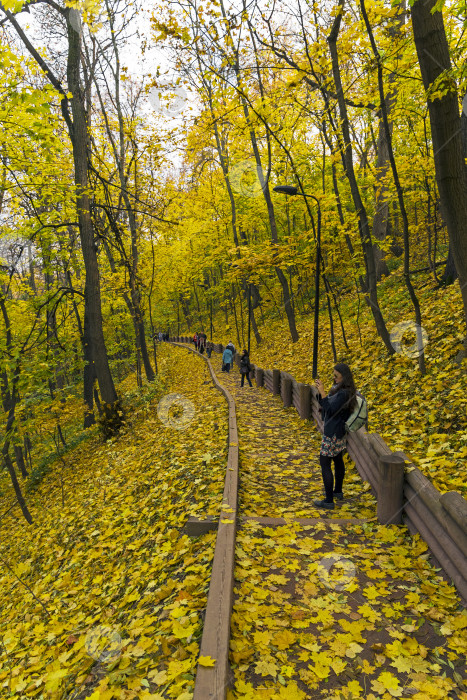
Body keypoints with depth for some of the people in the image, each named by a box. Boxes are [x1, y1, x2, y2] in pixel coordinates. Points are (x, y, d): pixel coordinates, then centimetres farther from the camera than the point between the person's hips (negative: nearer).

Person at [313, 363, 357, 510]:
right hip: (339, 431, 10)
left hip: (333, 434, -10)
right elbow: (324, 404, 9)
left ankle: (329, 500, 3)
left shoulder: (344, 393, -25)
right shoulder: (339, 388, 5)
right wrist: (320, 390, -5)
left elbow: (330, 410, -27)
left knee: (324, 464, -3)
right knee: (338, 460, 21)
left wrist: (323, 392, -28)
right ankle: (338, 491, 38)